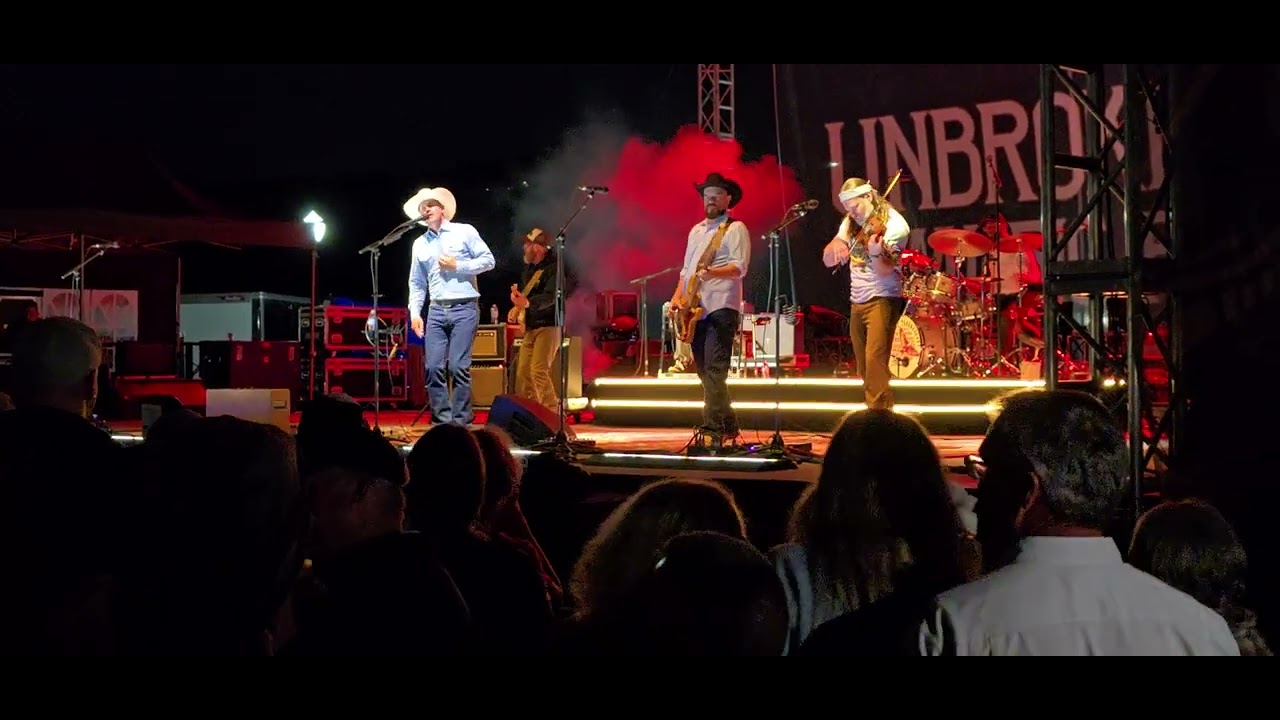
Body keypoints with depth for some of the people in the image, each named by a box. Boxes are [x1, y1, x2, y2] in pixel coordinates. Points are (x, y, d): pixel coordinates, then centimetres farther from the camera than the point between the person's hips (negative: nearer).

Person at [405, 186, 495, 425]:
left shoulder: (464, 232, 4)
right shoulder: (420, 244, 16)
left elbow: (488, 260, 0)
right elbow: (416, 282, 17)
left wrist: (457, 266, -9)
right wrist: (414, 312, 6)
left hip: (464, 309, -4)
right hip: (436, 311, 4)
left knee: (458, 367, -10)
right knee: (434, 368, -3)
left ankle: (460, 421, -4)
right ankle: (442, 420, 4)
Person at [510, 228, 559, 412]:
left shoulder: (553, 267, -15)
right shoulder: (529, 268, 13)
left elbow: (550, 297, -30)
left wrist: (527, 303, -45)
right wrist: (516, 306, 9)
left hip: (548, 325, -9)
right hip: (530, 326, 9)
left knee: (539, 371, -19)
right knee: (523, 372, 9)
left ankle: (552, 412, -14)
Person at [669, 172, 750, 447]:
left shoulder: (736, 229, 0)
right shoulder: (696, 231, 22)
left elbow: (740, 267, -12)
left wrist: (711, 272, -30)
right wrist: (677, 296, 7)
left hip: (721, 308, -8)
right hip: (696, 309, 8)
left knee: (714, 371, -15)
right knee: (705, 371, 8)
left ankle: (714, 430, -17)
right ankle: (728, 426, 17)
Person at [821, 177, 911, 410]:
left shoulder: (893, 224, -13)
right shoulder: (851, 223, 8)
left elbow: (885, 271, -21)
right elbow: (828, 260, 6)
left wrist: (876, 253, -42)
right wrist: (836, 244, -16)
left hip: (882, 299, -7)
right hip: (857, 301, 7)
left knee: (875, 359, -20)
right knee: (864, 367, 12)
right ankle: (874, 408, 25)